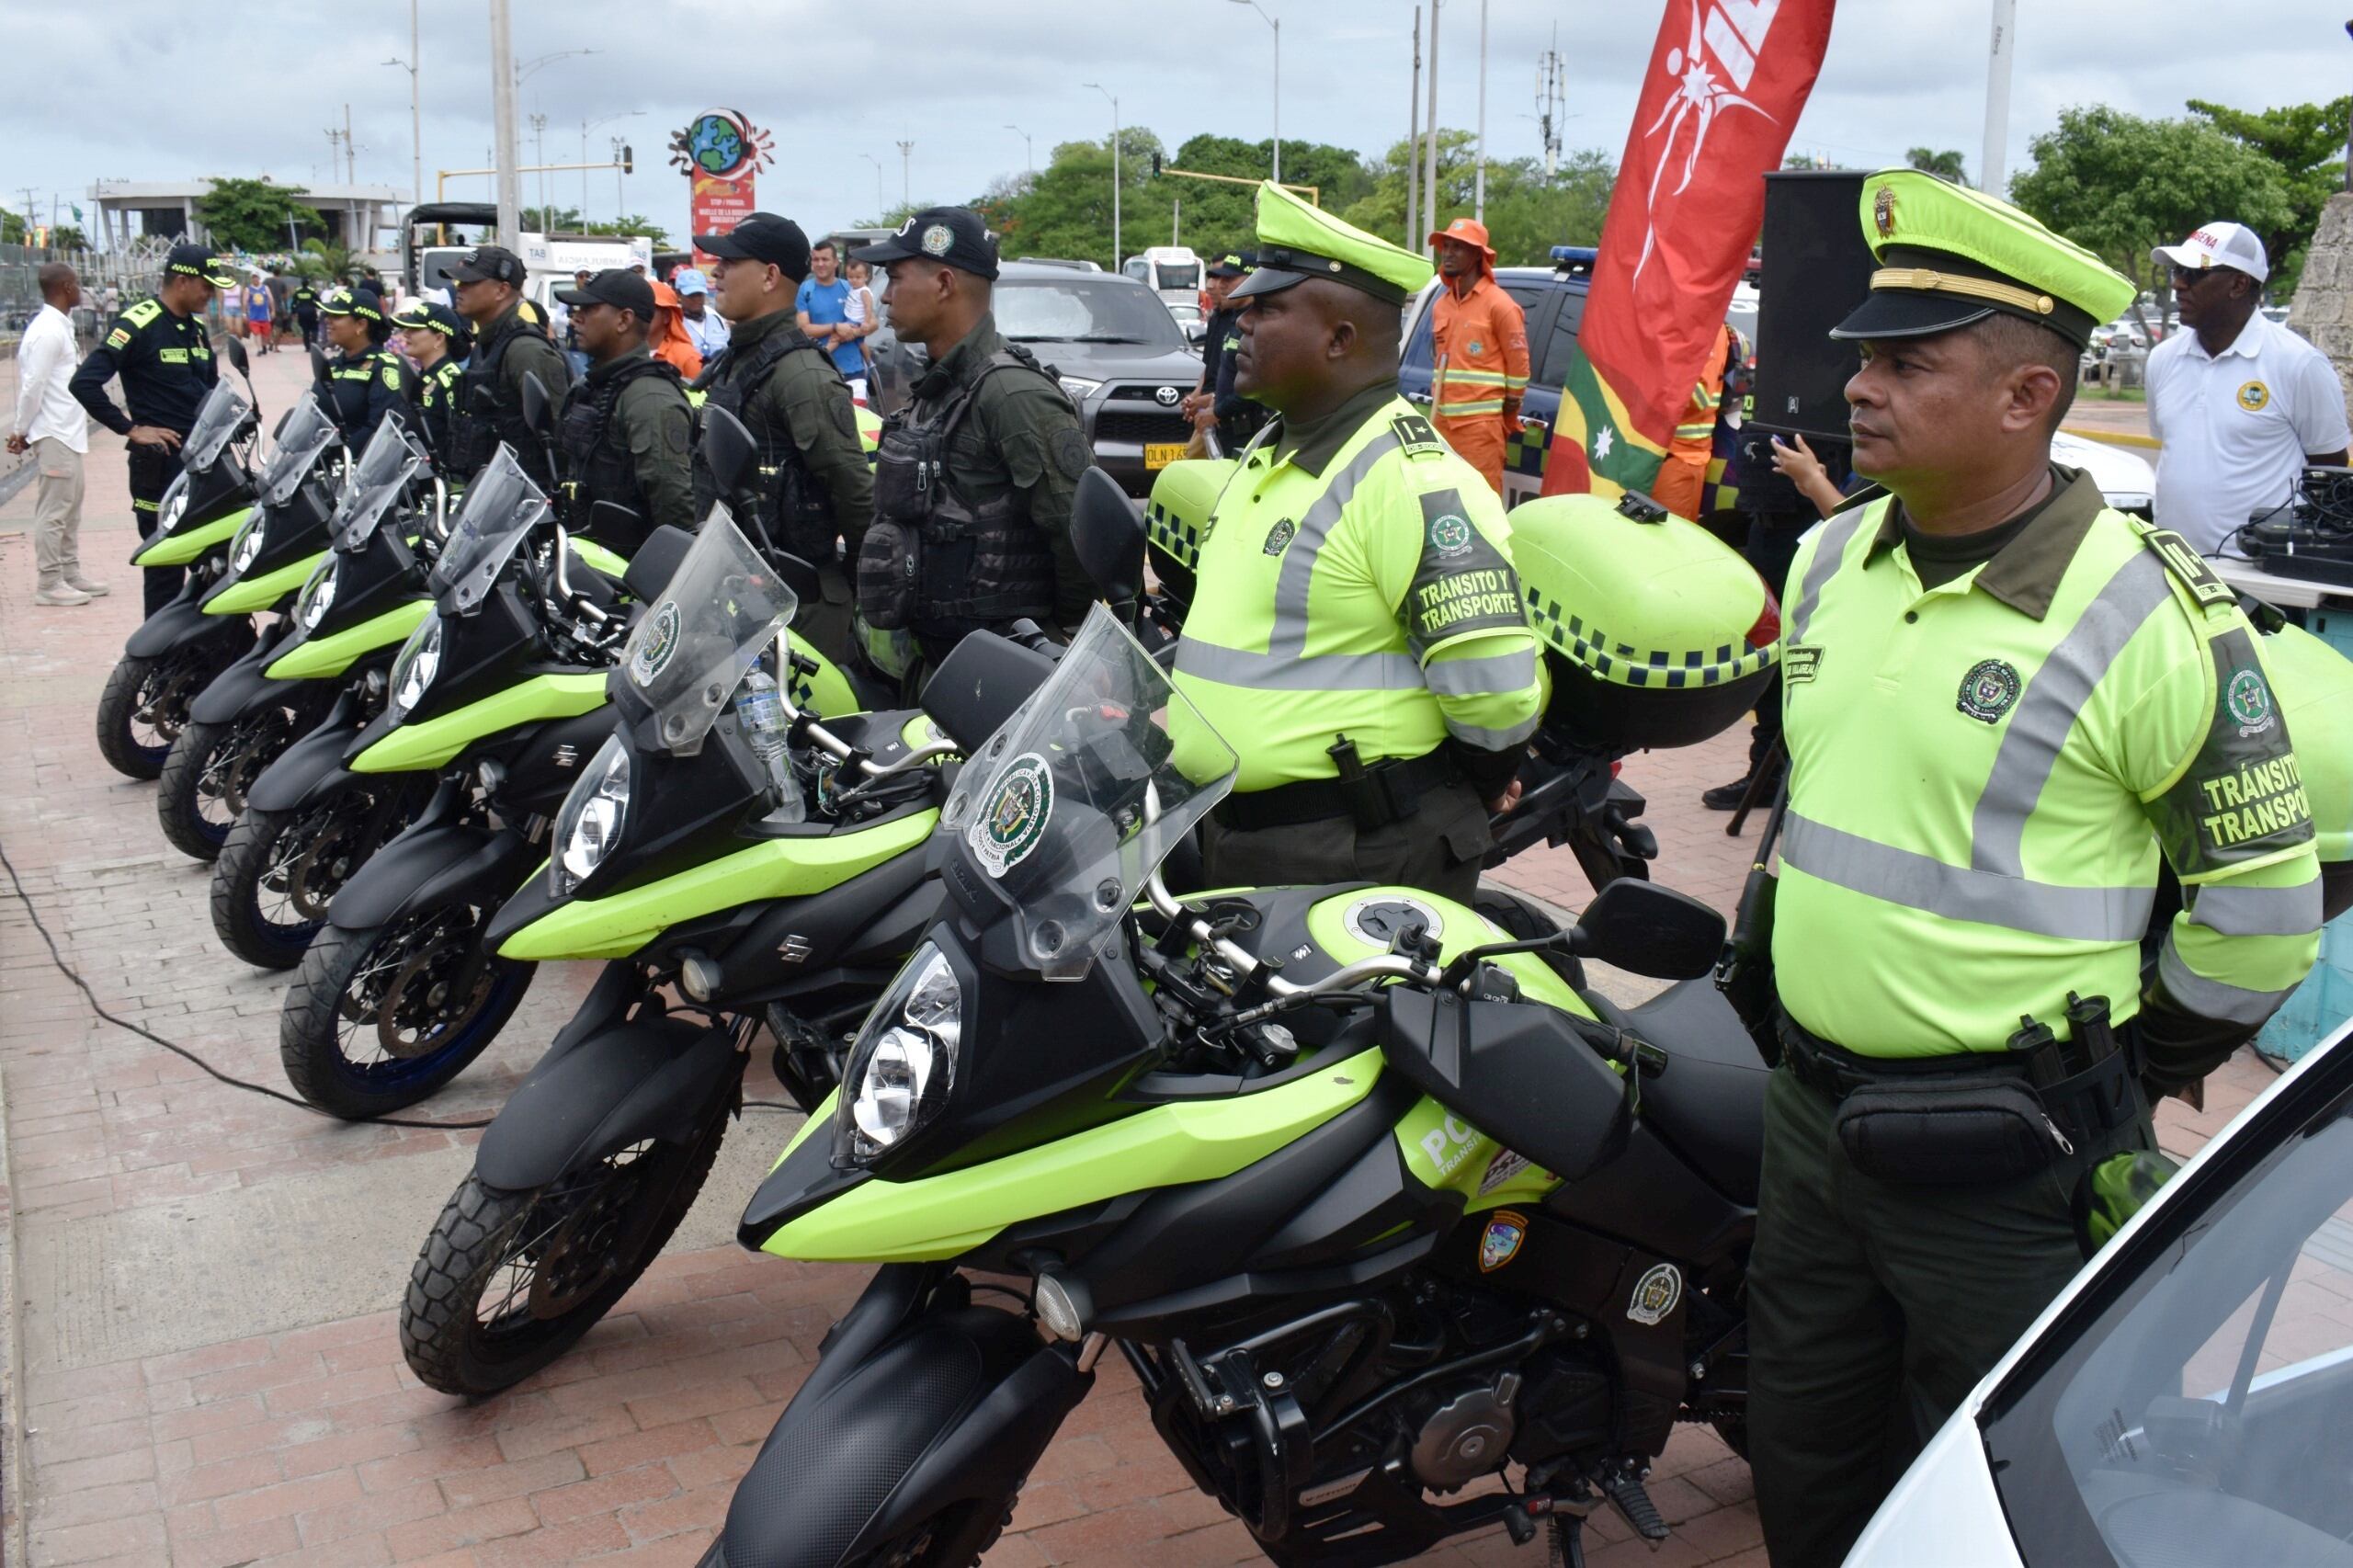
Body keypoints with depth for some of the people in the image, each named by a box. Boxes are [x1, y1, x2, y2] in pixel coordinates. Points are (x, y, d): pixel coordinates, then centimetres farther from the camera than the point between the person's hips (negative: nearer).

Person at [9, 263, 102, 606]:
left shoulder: (59, 326, 15)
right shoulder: (48, 331, -16)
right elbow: (32, 385, -17)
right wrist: (22, 431, -9)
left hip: (68, 433, 10)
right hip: (55, 435, -10)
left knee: (70, 509, 14)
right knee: (54, 510, -6)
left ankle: (70, 575, 22)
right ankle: (48, 584, -2)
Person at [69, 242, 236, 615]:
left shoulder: (195, 327, 13)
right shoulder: (137, 324, -12)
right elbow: (84, 383, -20)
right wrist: (130, 429, -17)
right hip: (162, 461, -8)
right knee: (166, 568, -2)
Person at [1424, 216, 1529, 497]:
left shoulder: (1499, 305, -7)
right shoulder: (1441, 305, 15)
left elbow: (1519, 364, -5)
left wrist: (1509, 418, -1)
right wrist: (1437, 404, 18)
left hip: (1481, 422, -7)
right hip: (1442, 421, 7)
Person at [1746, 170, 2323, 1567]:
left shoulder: (2149, 615, -18)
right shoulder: (1832, 559, 4)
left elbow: (2266, 894, -10)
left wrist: (2135, 1076, -1)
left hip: (2000, 1165, -6)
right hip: (1808, 1114, 6)